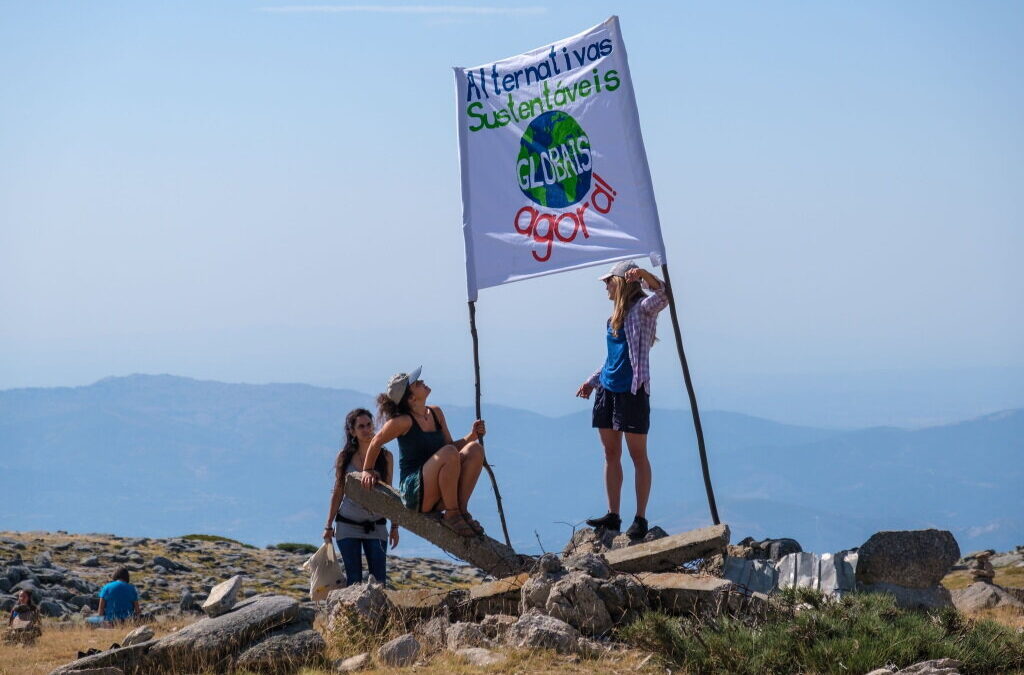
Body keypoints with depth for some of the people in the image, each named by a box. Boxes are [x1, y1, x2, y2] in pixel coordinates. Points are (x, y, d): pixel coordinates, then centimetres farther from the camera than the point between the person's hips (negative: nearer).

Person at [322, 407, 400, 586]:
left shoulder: (385, 457, 1)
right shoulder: (345, 458, 0)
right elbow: (338, 493, 6)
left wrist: (394, 526, 4)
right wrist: (328, 526, 6)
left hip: (376, 526, 0)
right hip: (348, 525, 0)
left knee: (379, 579, -5)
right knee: (354, 579, -1)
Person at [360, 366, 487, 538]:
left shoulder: (436, 413, 11)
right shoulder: (403, 422, -10)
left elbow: (451, 445, 16)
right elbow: (376, 442, 3)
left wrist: (472, 435, 1)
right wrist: (367, 471, 9)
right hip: (413, 490, -7)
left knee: (475, 449, -10)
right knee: (450, 453, -31)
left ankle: (462, 510, -11)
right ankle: (451, 515, -20)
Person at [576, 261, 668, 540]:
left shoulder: (642, 309, -6)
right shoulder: (616, 315, 17)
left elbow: (662, 295, -27)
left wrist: (644, 274, -42)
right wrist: (593, 380, 21)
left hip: (632, 390, -8)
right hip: (608, 389, 8)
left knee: (638, 455, -3)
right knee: (611, 454, 9)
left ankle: (640, 518, 1)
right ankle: (613, 515, 15)